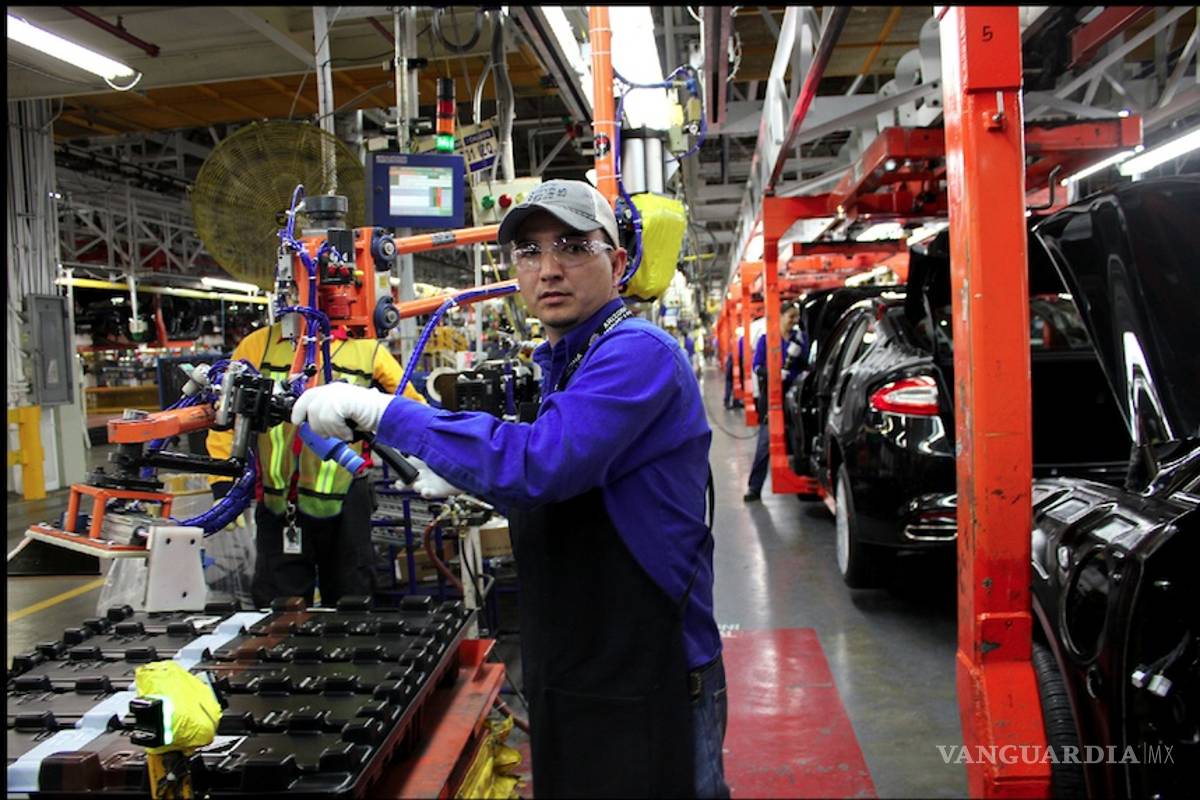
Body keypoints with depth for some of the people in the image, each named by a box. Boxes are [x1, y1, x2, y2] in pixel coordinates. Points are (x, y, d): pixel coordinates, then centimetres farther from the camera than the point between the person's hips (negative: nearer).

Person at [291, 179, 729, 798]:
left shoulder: (636, 351, -19)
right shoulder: (561, 364, 12)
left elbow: (539, 464, -32)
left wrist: (381, 411, -25)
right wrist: (462, 479, 8)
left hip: (645, 686, -9)